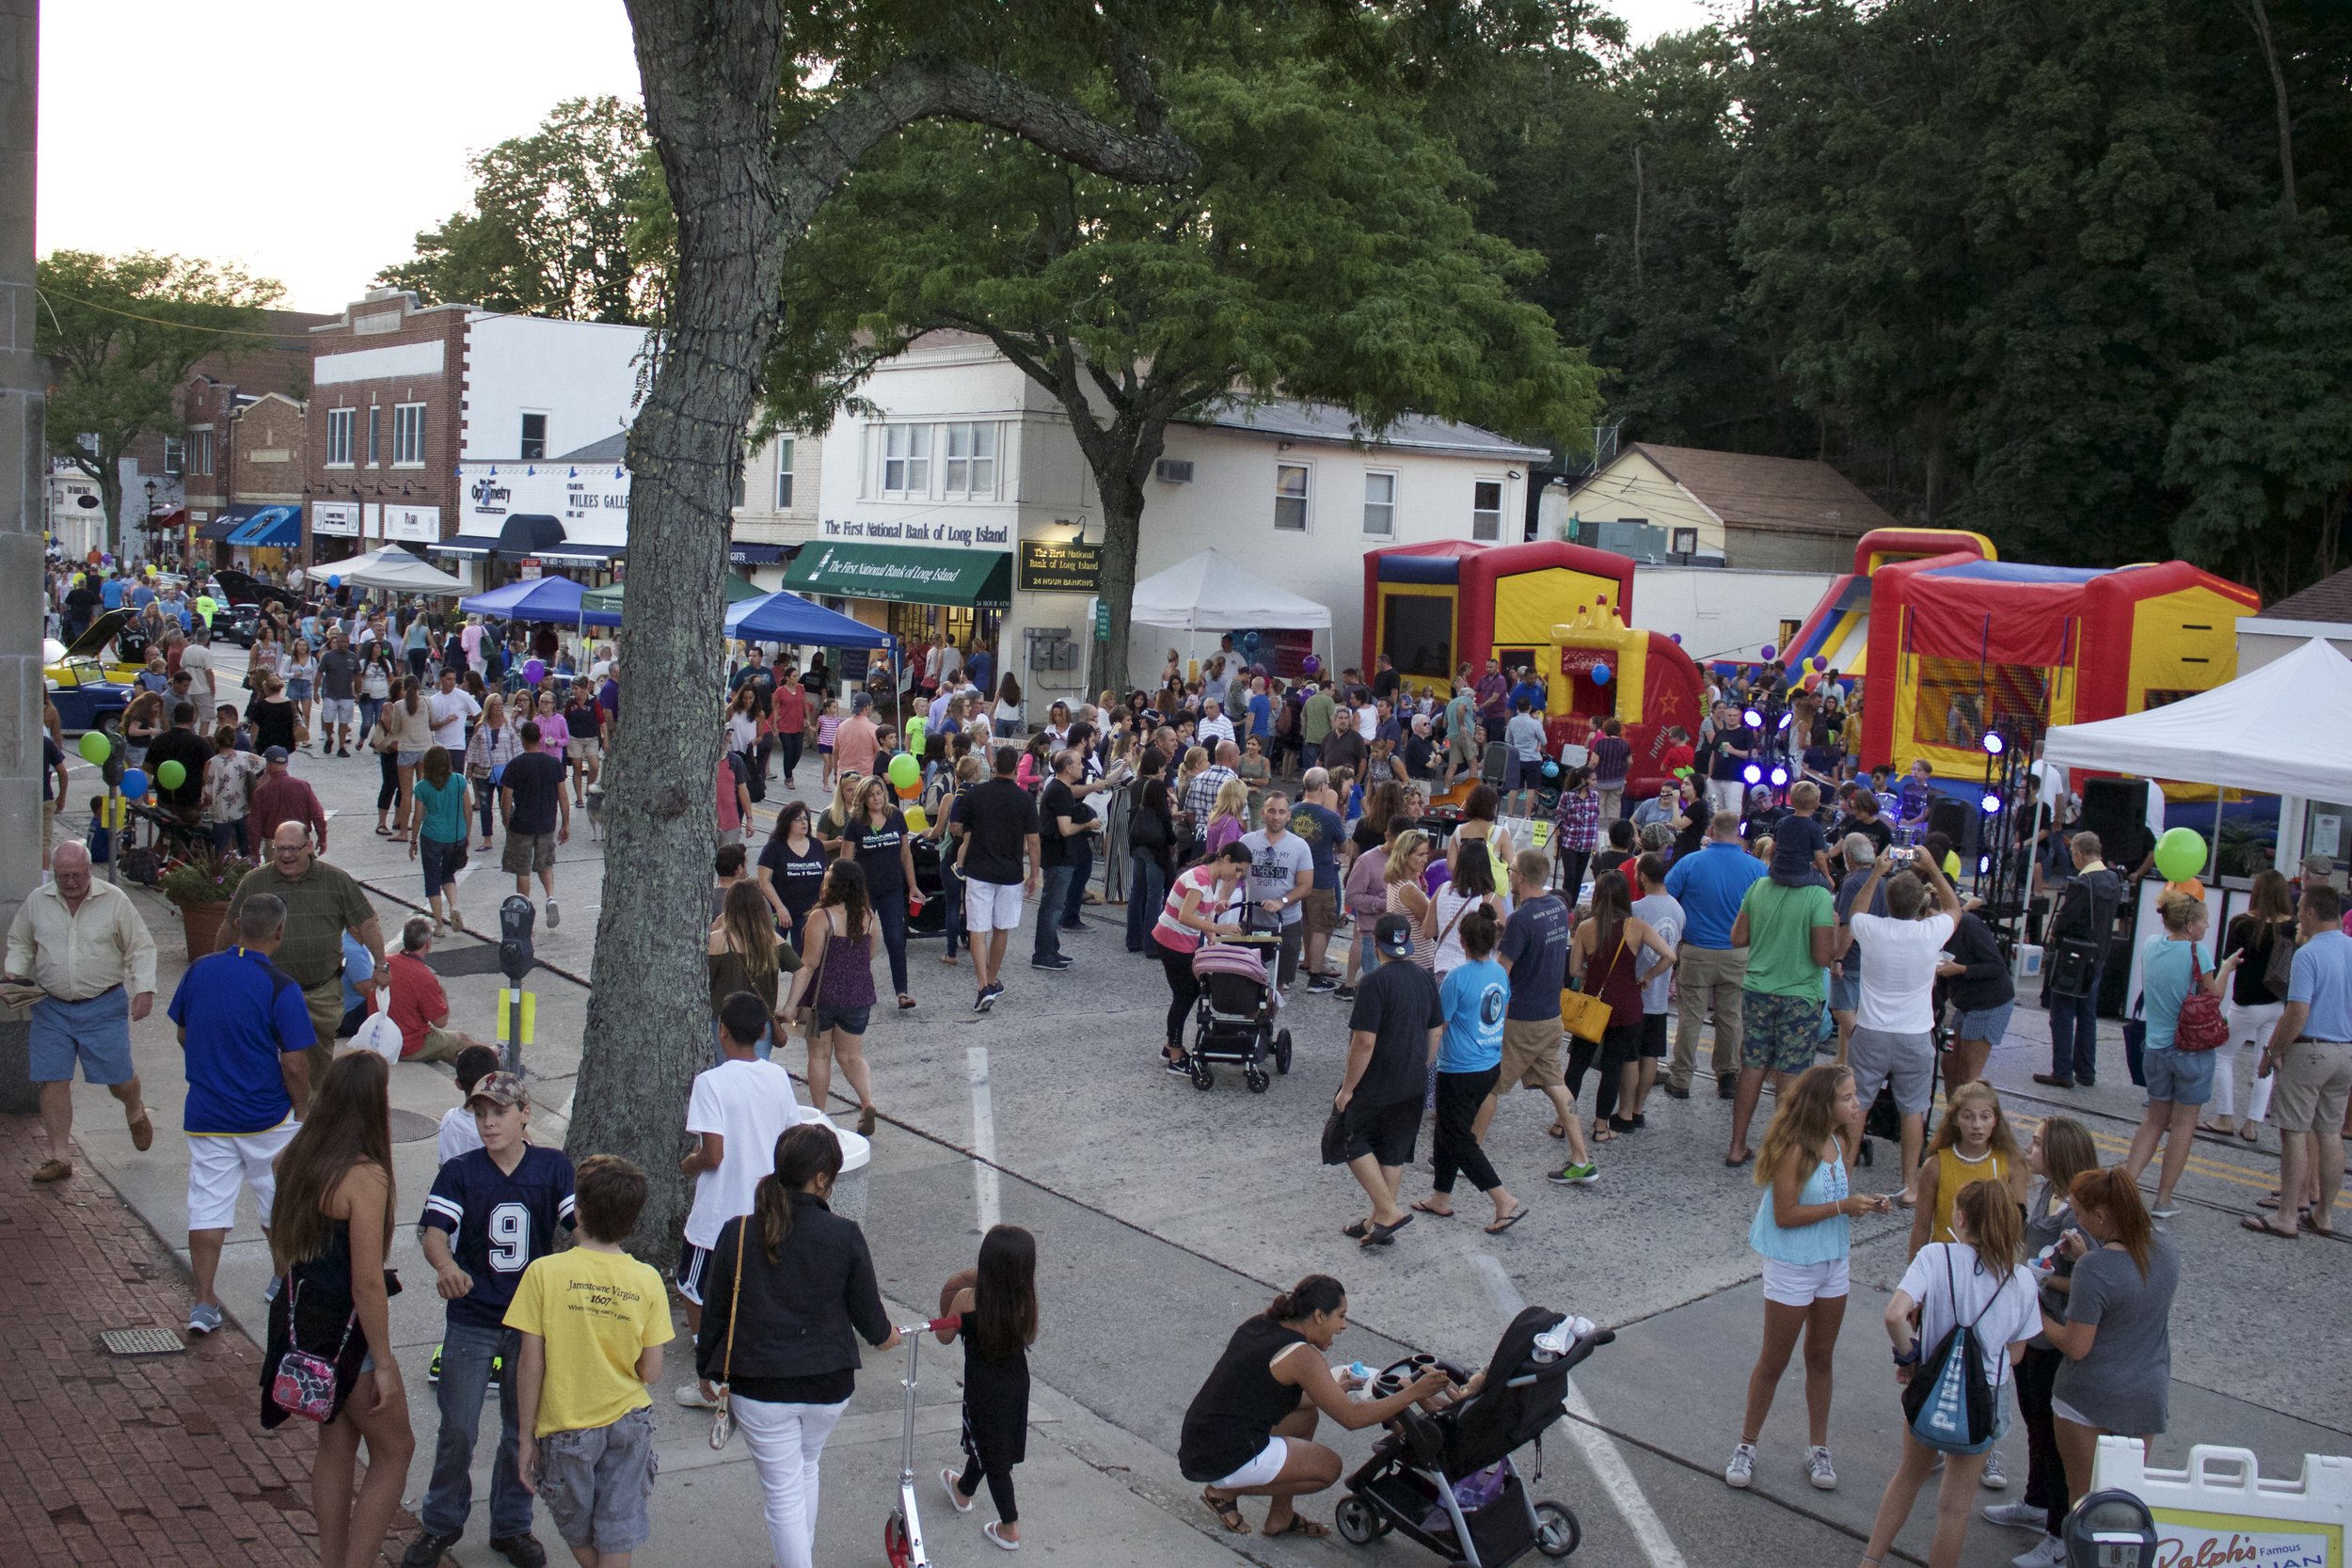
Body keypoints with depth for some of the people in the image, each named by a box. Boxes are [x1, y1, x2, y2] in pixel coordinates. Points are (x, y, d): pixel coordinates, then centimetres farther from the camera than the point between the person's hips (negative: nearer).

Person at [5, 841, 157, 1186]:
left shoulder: (114, 900, -5)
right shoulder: (36, 901, 2)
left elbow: (141, 948, -1)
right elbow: (19, 944, 16)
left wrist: (144, 989, -12)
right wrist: (15, 976, -1)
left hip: (104, 1005, -2)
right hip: (51, 1006, 2)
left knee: (118, 1079, 3)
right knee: (52, 1081, -1)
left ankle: (136, 1112, 38)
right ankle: (60, 1157, 10)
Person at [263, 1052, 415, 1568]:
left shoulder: (298, 1157, 0)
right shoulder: (365, 1177, -25)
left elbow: (281, 1241, 14)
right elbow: (367, 1284, -23)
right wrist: (383, 1363, -15)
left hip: (300, 1315, 8)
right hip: (344, 1330, -8)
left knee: (336, 1443, 22)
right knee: (394, 1449, 8)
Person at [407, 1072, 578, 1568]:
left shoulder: (552, 1166, -3)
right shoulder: (459, 1172, -4)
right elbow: (434, 1230, -16)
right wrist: (446, 1266, -38)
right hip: (471, 1321, -1)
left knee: (524, 1429, 11)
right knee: (457, 1429, 4)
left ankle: (512, 1526, 30)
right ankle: (440, 1522, 27)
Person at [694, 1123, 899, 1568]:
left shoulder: (738, 1234, -12)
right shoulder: (845, 1237, -14)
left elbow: (715, 1312, -2)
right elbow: (869, 1316, -4)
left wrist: (706, 1370, 14)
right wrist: (884, 1336, 20)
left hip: (759, 1387, -2)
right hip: (828, 1383, 2)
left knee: (783, 1492, 9)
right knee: (806, 1469, 28)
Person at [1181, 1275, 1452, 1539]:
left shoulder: (1259, 1325, 9)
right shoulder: (1301, 1355, -16)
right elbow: (1352, 1418, -13)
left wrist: (1333, 1391, 25)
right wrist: (1413, 1393, -8)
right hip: (1226, 1460, -9)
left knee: (1306, 1415, 22)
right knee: (1328, 1467, 5)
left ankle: (1281, 1518, 23)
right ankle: (1227, 1491, 4)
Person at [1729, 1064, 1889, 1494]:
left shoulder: (1841, 1141, -1)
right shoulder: (1794, 1148, -24)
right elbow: (1784, 1214, -24)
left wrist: (1865, 1202, -8)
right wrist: (1843, 1207, -25)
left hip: (1833, 1264, 7)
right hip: (1791, 1266, -7)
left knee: (1821, 1359, 17)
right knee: (1774, 1361, 6)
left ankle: (1818, 1449, 31)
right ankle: (1746, 1447, 22)